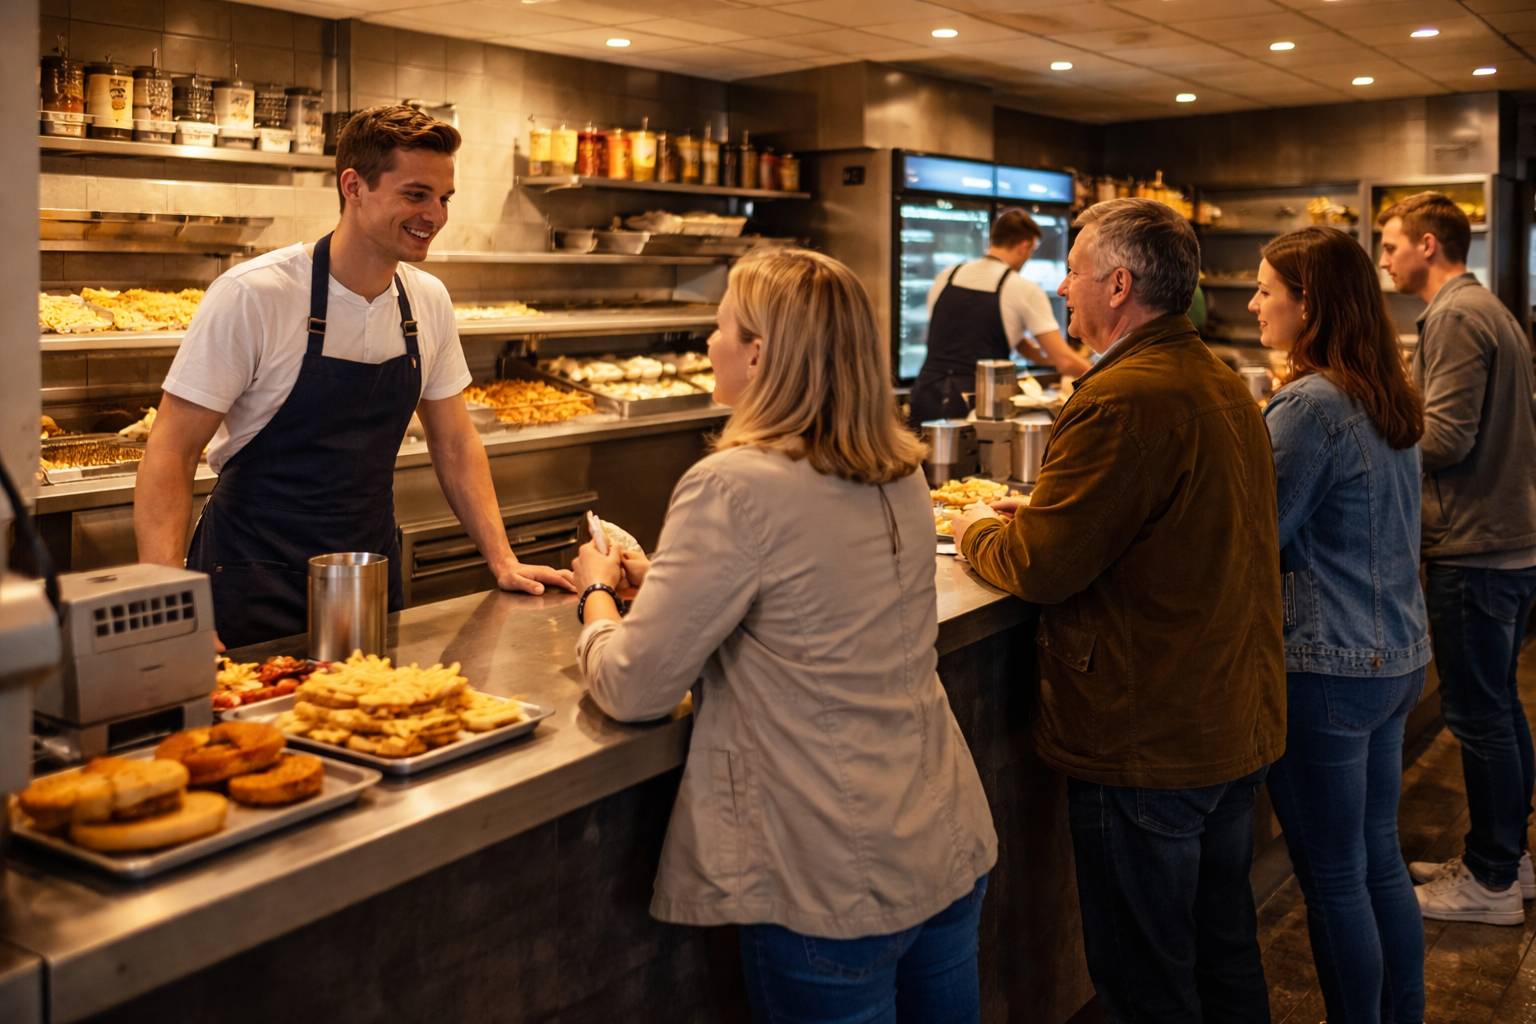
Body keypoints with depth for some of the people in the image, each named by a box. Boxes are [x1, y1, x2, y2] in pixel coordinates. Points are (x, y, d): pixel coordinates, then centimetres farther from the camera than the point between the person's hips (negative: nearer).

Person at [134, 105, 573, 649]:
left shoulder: (429, 301, -1)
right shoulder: (251, 296, -18)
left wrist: (503, 561, 1)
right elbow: (172, 454, -17)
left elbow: (454, 442, 9)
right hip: (256, 593, -5)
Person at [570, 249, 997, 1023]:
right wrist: (666, 580, 16)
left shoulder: (735, 487, -20)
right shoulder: (899, 475, 2)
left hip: (837, 887, -7)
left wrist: (598, 594, 4)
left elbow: (632, 690, -15)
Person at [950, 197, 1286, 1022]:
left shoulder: (1122, 402, -23)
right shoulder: (1226, 387, 9)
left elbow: (1041, 567, -21)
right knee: (1225, 951, 24)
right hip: (1239, 727, 10)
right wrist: (1039, 514, 11)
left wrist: (977, 531, -1)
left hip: (1147, 744, -9)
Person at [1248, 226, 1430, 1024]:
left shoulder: (1310, 406, -19)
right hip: (1398, 658, 9)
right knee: (1380, 860, 19)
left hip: (1327, 671, -9)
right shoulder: (1388, 400, 9)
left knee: (1334, 879, 5)